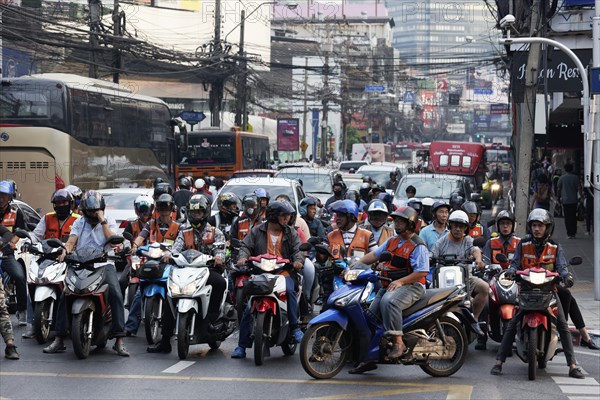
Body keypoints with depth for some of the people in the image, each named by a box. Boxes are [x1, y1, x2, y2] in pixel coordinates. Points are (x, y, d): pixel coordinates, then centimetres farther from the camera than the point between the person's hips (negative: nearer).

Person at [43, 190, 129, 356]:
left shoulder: (109, 221, 9)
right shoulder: (79, 222, 14)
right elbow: (71, 240, 0)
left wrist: (103, 222, -9)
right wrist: (65, 250, -22)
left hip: (104, 264, -2)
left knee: (115, 293, -26)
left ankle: (120, 340, -25)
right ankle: (59, 339, -10)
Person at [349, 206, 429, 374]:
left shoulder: (418, 246, -9)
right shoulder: (392, 241, 17)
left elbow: (422, 272, -15)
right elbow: (375, 255, 18)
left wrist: (400, 281, -22)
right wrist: (357, 263, 4)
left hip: (411, 285, -8)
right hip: (388, 285, 9)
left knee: (389, 301, -38)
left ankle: (398, 342, -34)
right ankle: (369, 358, 8)